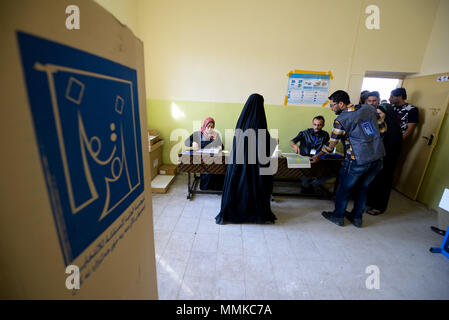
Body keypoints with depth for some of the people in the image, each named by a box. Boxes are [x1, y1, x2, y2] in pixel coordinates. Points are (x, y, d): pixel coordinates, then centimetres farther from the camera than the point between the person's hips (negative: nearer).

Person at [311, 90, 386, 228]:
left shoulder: (341, 119, -11)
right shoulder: (369, 108, 7)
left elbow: (332, 143, -4)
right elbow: (383, 128, 14)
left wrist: (318, 155, 10)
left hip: (358, 161, -6)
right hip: (378, 158, 7)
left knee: (344, 188, 12)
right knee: (363, 187, 21)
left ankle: (338, 216, 27)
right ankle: (357, 217, 35)